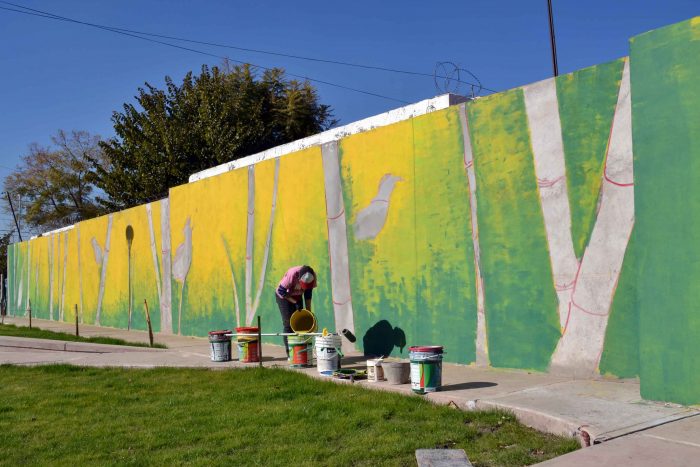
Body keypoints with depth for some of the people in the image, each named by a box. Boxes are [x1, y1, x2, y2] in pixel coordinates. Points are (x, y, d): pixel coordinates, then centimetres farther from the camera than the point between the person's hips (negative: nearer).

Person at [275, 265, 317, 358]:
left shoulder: (312, 276, -22)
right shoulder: (292, 274, -36)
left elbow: (308, 294, -8)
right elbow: (281, 291, -25)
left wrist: (308, 311, -8)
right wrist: (295, 302, -26)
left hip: (297, 296, 5)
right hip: (283, 296, -5)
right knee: (288, 324, -10)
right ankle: (289, 353, -7)